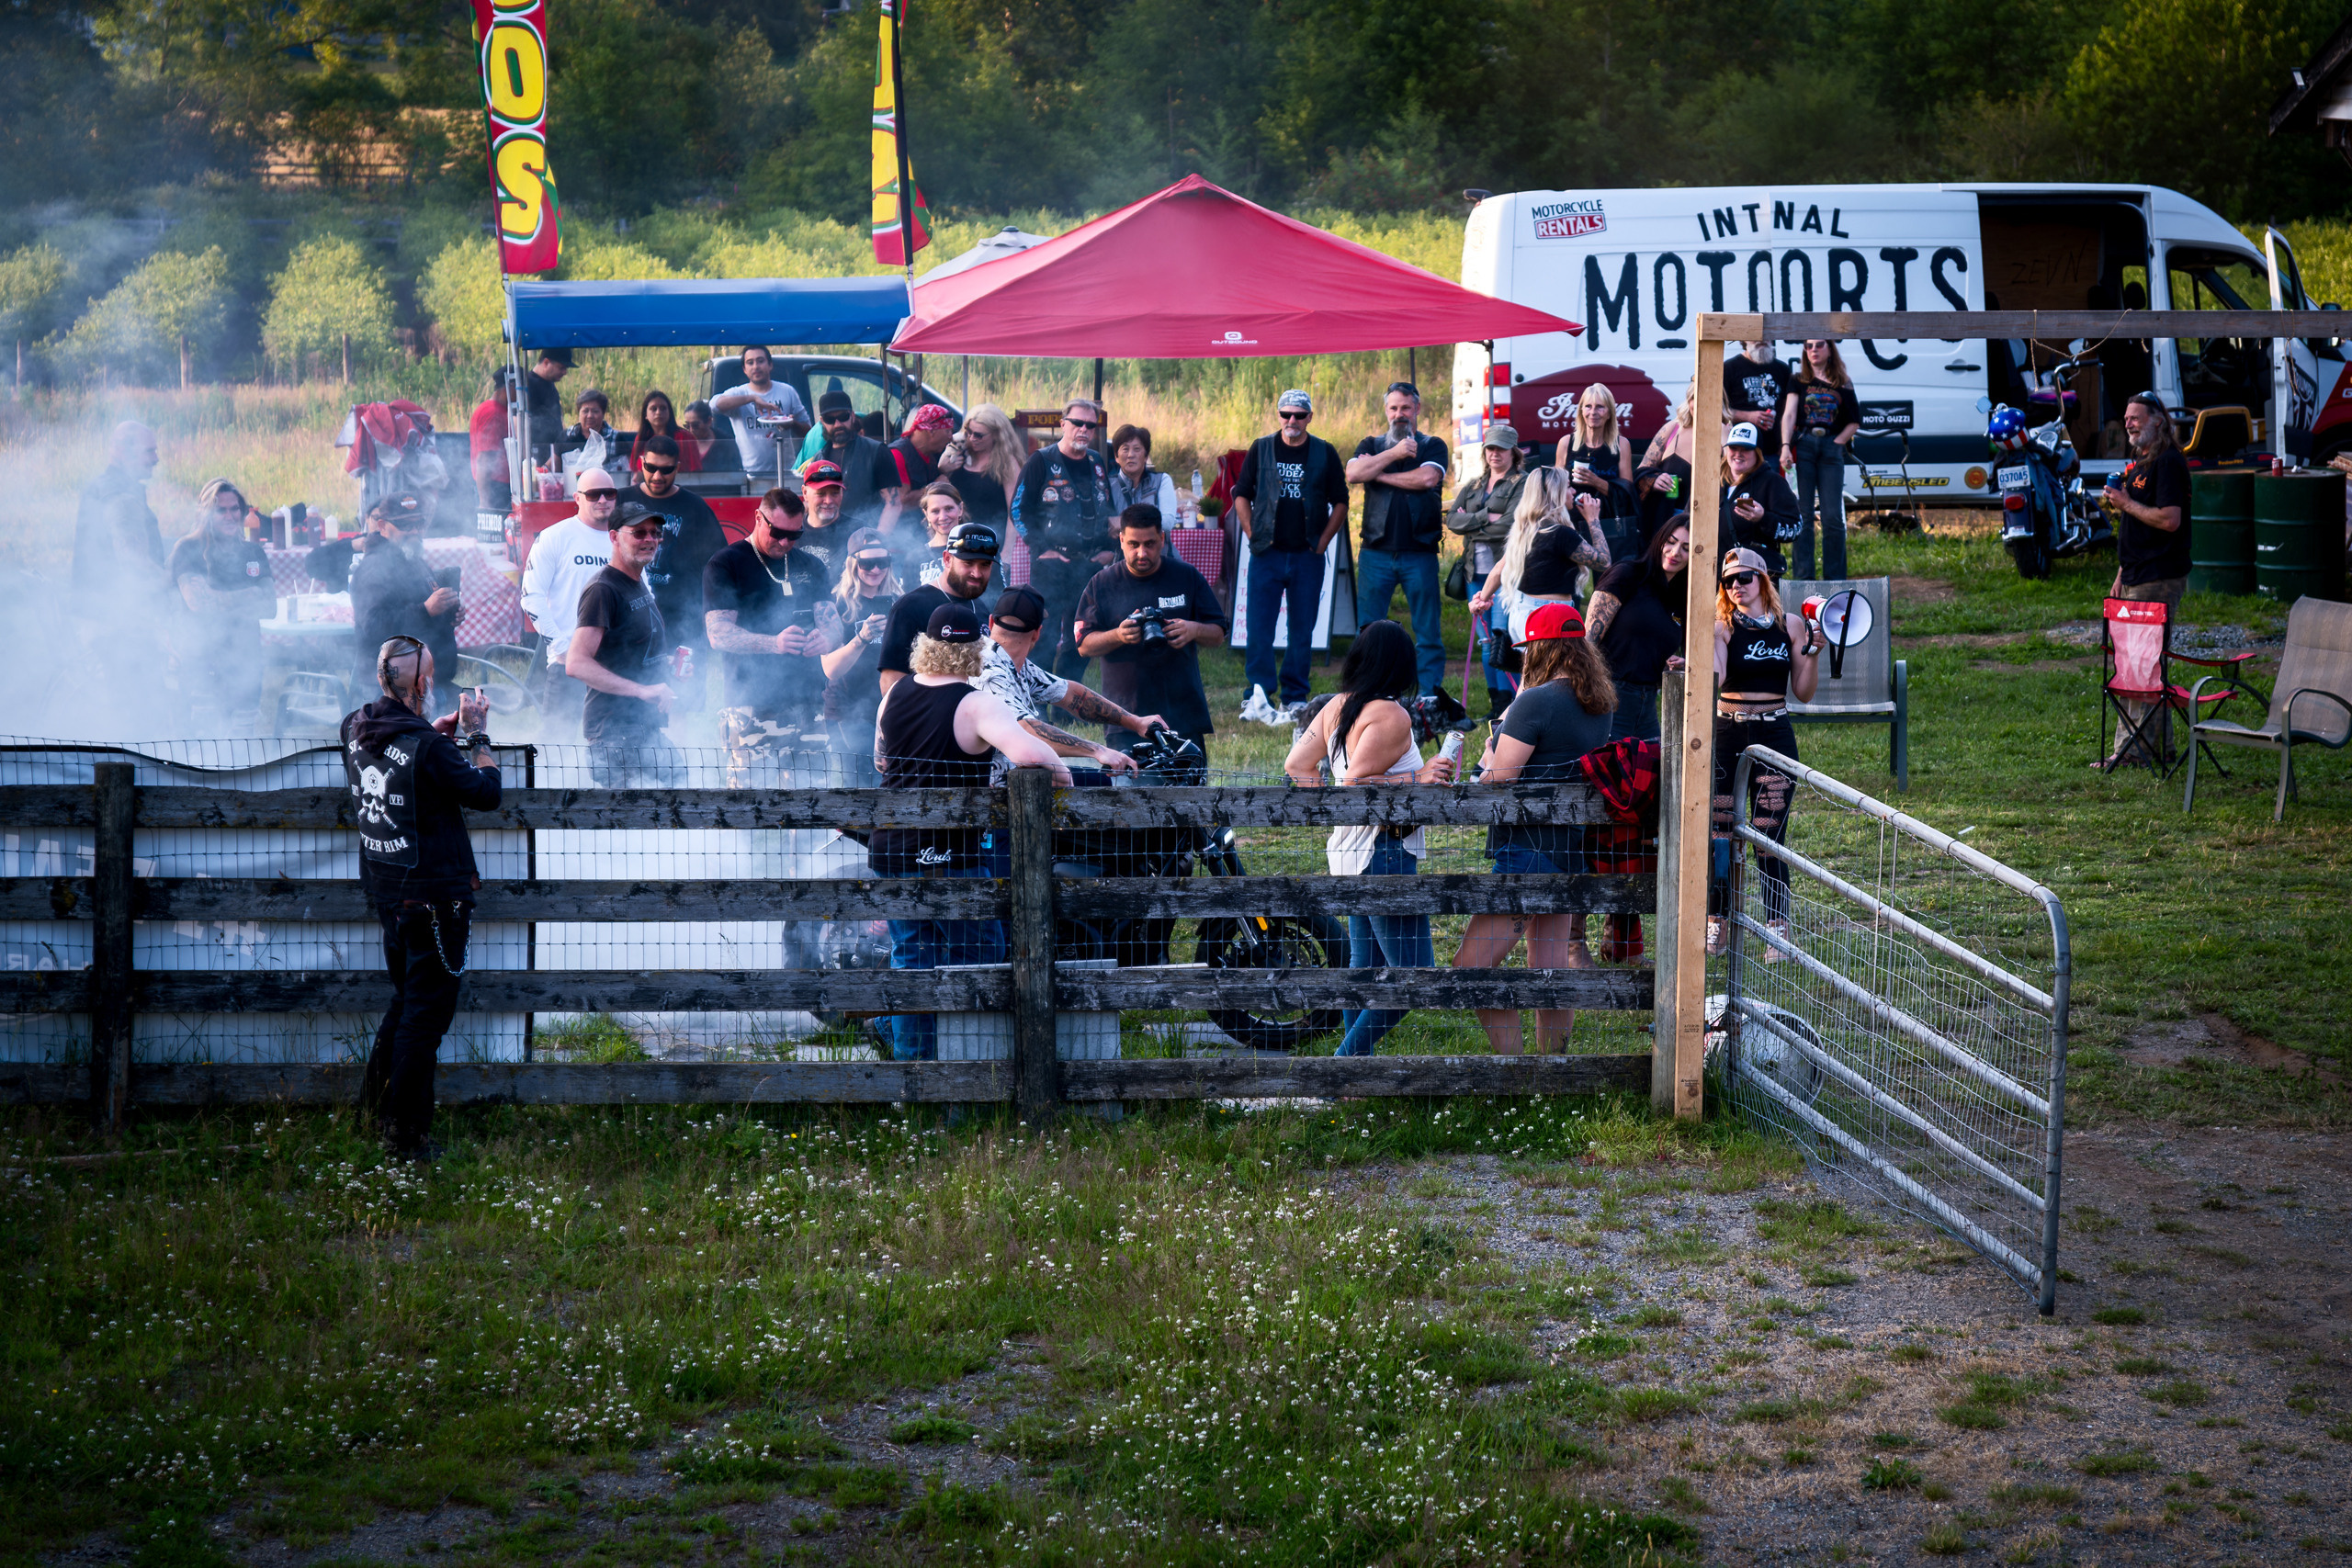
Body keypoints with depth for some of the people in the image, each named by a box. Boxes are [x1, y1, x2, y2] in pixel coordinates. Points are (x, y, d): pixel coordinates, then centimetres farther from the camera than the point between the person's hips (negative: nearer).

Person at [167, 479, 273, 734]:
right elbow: (197, 601, -13)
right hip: (202, 663, -4)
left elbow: (270, 607, 3)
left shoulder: (253, 552, 13)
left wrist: (222, 602, -10)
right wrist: (250, 596, -5)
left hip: (246, 662, 4)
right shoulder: (188, 550, 1)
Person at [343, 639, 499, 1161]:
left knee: (407, 997, 24)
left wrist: (449, 726, 14)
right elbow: (486, 793, -13)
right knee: (427, 1011, 1)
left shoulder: (356, 731, 1)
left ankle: (376, 1103, 31)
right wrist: (478, 734, -3)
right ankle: (406, 1133, 4)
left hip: (385, 891, 8)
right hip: (433, 896, -8)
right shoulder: (425, 746, -23)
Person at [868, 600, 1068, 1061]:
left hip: (887, 849, 6)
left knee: (909, 954, 16)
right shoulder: (975, 706, -16)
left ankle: (909, 1057, 18)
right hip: (947, 856, -6)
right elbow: (1030, 754, -31)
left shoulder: (895, 695, 6)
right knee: (978, 954, 6)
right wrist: (1063, 778, -13)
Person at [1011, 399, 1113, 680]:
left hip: (1089, 563, 5)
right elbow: (1018, 510, -6)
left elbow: (1108, 510, 23)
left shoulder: (1097, 463, 12)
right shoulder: (1041, 462, -5)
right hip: (1050, 563, -5)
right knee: (1045, 636, -7)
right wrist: (1042, 549, -12)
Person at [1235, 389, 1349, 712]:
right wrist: (1252, 533, -1)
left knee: (1303, 628, 4)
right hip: (1267, 553, 0)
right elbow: (1241, 495, 9)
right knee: (1259, 626, -5)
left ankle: (1295, 696, 11)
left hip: (1308, 556, 0)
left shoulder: (1325, 453, 6)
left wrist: (1323, 540, 0)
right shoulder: (1261, 449, 6)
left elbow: (1340, 503, 9)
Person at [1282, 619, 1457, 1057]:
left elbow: (1296, 765, 10)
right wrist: (1415, 780, -21)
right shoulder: (1391, 717, -17)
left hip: (1348, 852, 10)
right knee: (1412, 973, -6)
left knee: (1363, 964, 18)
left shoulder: (1336, 708, 9)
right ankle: (1347, 1059, -7)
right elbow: (1356, 785, -23)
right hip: (1383, 852, -10)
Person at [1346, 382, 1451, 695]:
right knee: (1367, 629, 1)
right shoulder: (1371, 445, 14)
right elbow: (1353, 474, -5)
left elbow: (1427, 478, -12)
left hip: (1420, 553, -1)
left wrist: (1378, 473, -4)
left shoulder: (1432, 446, 8)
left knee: (1428, 630, -1)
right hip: (1376, 551, 2)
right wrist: (1394, 454, -9)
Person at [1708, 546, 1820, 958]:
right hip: (1727, 734, 0)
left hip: (1775, 735, 0)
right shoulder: (1722, 628, 0)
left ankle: (1778, 932, 1)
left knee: (1770, 838, -4)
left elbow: (1804, 693, 7)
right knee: (1720, 835, 1)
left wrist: (1813, 651, -5)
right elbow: (1714, 678, -17)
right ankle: (1715, 928, 12)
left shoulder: (1791, 626, 6)